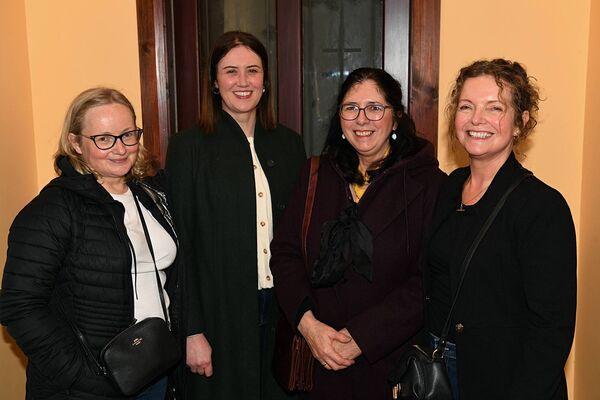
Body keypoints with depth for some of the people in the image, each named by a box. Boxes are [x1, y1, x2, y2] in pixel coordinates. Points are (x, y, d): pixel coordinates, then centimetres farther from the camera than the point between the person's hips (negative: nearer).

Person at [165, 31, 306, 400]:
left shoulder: (289, 144, 5)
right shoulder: (189, 147, -6)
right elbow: (180, 245, -8)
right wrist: (192, 331, -10)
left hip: (281, 312, 4)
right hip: (220, 313, -3)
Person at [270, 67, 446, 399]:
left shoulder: (428, 183, -9)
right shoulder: (316, 176, 4)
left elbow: (428, 282, -14)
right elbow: (284, 253, 1)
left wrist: (361, 337, -18)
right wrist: (307, 322, -13)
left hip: (392, 361, -3)